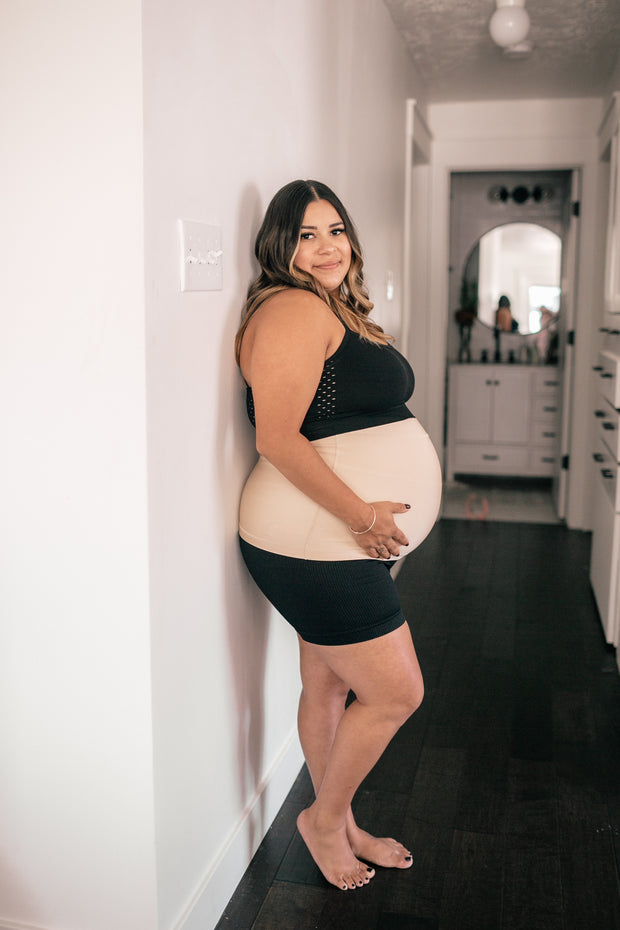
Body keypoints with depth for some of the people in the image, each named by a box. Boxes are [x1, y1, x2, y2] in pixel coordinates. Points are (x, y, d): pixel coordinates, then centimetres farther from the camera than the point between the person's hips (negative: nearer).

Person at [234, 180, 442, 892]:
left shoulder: (337, 309, 17)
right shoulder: (293, 308, -15)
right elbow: (278, 438, -23)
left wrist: (368, 518, 12)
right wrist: (361, 513, -21)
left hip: (348, 541, 9)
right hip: (315, 544, -9)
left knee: (328, 687, 19)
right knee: (395, 693, -1)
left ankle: (340, 827, 35)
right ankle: (324, 818, 21)